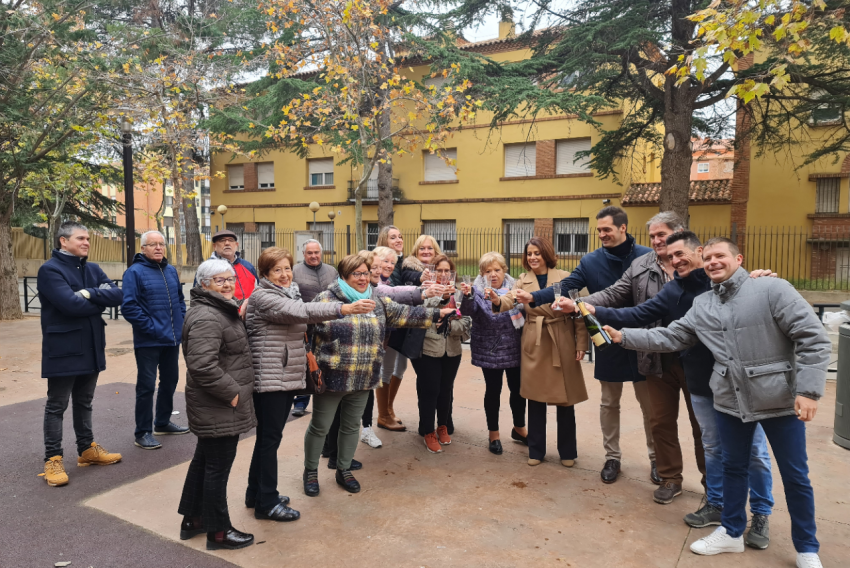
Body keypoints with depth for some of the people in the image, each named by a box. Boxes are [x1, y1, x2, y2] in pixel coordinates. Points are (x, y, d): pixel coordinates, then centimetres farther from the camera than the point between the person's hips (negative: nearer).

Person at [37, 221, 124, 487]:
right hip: (63, 349, -6)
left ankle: (87, 449, 31)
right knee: (56, 406, 5)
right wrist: (101, 301, -9)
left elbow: (117, 295, -4)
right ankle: (53, 459, 15)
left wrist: (90, 293, -19)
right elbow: (71, 304, -24)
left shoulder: (92, 269, 9)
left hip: (91, 347, 7)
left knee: (84, 402, 18)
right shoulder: (50, 270, -11)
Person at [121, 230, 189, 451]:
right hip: (148, 341, -7)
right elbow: (128, 307, -17)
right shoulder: (134, 272, -10)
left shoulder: (171, 271, 10)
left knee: (170, 381, 17)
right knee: (146, 386, 0)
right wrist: (151, 327, -18)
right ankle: (143, 432, 12)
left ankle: (163, 422, 33)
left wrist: (181, 322, 7)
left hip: (172, 339, 7)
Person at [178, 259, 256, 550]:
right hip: (220, 408, -11)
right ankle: (218, 532, 17)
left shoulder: (219, 310, 13)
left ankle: (193, 519, 35)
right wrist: (232, 392, -24)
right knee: (218, 467, 2)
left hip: (214, 407, 11)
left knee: (204, 459, 20)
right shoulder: (207, 318, -22)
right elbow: (203, 365, -31)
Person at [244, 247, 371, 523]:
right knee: (270, 438, 0)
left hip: (287, 376, 8)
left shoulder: (291, 293, 13)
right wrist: (342, 308, -37)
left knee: (269, 437, 16)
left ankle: (256, 493, 29)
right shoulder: (262, 297, -15)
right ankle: (267, 503, 11)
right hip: (268, 378, -8)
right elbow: (300, 312, -30)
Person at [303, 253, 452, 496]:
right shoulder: (326, 298, -9)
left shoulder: (377, 303, 8)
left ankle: (344, 470, 37)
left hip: (363, 380, 5)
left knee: (352, 426, 18)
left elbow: (406, 313, 11)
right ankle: (311, 472, 30)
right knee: (320, 427, 9)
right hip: (332, 378, -5)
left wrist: (436, 314, 9)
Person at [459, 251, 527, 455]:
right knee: (493, 390, 6)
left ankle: (519, 428, 33)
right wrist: (467, 296, -41)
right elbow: (468, 312, -23)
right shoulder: (478, 291, -6)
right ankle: (493, 433, 23)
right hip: (490, 351, -3)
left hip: (515, 349, 3)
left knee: (518, 389, 12)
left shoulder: (513, 288, 3)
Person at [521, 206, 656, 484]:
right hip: (609, 345, 2)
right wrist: (533, 297, -26)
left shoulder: (647, 257, -6)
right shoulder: (590, 261, -1)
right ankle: (612, 457, 31)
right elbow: (564, 287, -11)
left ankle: (657, 457, 32)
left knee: (650, 404, 12)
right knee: (609, 404, 14)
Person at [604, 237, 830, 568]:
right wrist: (624, 337, -4)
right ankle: (731, 533, 36)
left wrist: (808, 390, -19)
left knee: (795, 476, 11)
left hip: (780, 400, -4)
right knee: (734, 467, 18)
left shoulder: (772, 289, -12)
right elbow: (669, 337, 5)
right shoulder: (701, 306, 4)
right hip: (730, 401, 4)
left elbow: (813, 339, -14)